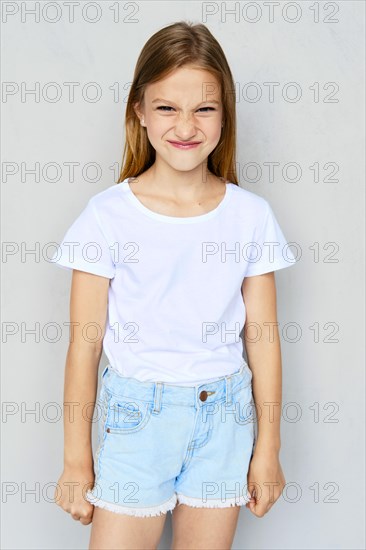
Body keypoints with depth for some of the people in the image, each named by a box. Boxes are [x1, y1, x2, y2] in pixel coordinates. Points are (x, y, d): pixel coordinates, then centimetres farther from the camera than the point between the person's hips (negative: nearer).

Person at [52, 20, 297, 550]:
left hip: (225, 421, 2)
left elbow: (262, 336, 3)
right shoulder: (109, 214, -8)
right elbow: (85, 344, -5)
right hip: (136, 418, -1)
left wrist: (268, 447, 6)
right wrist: (77, 459, -1)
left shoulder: (251, 214, -2)